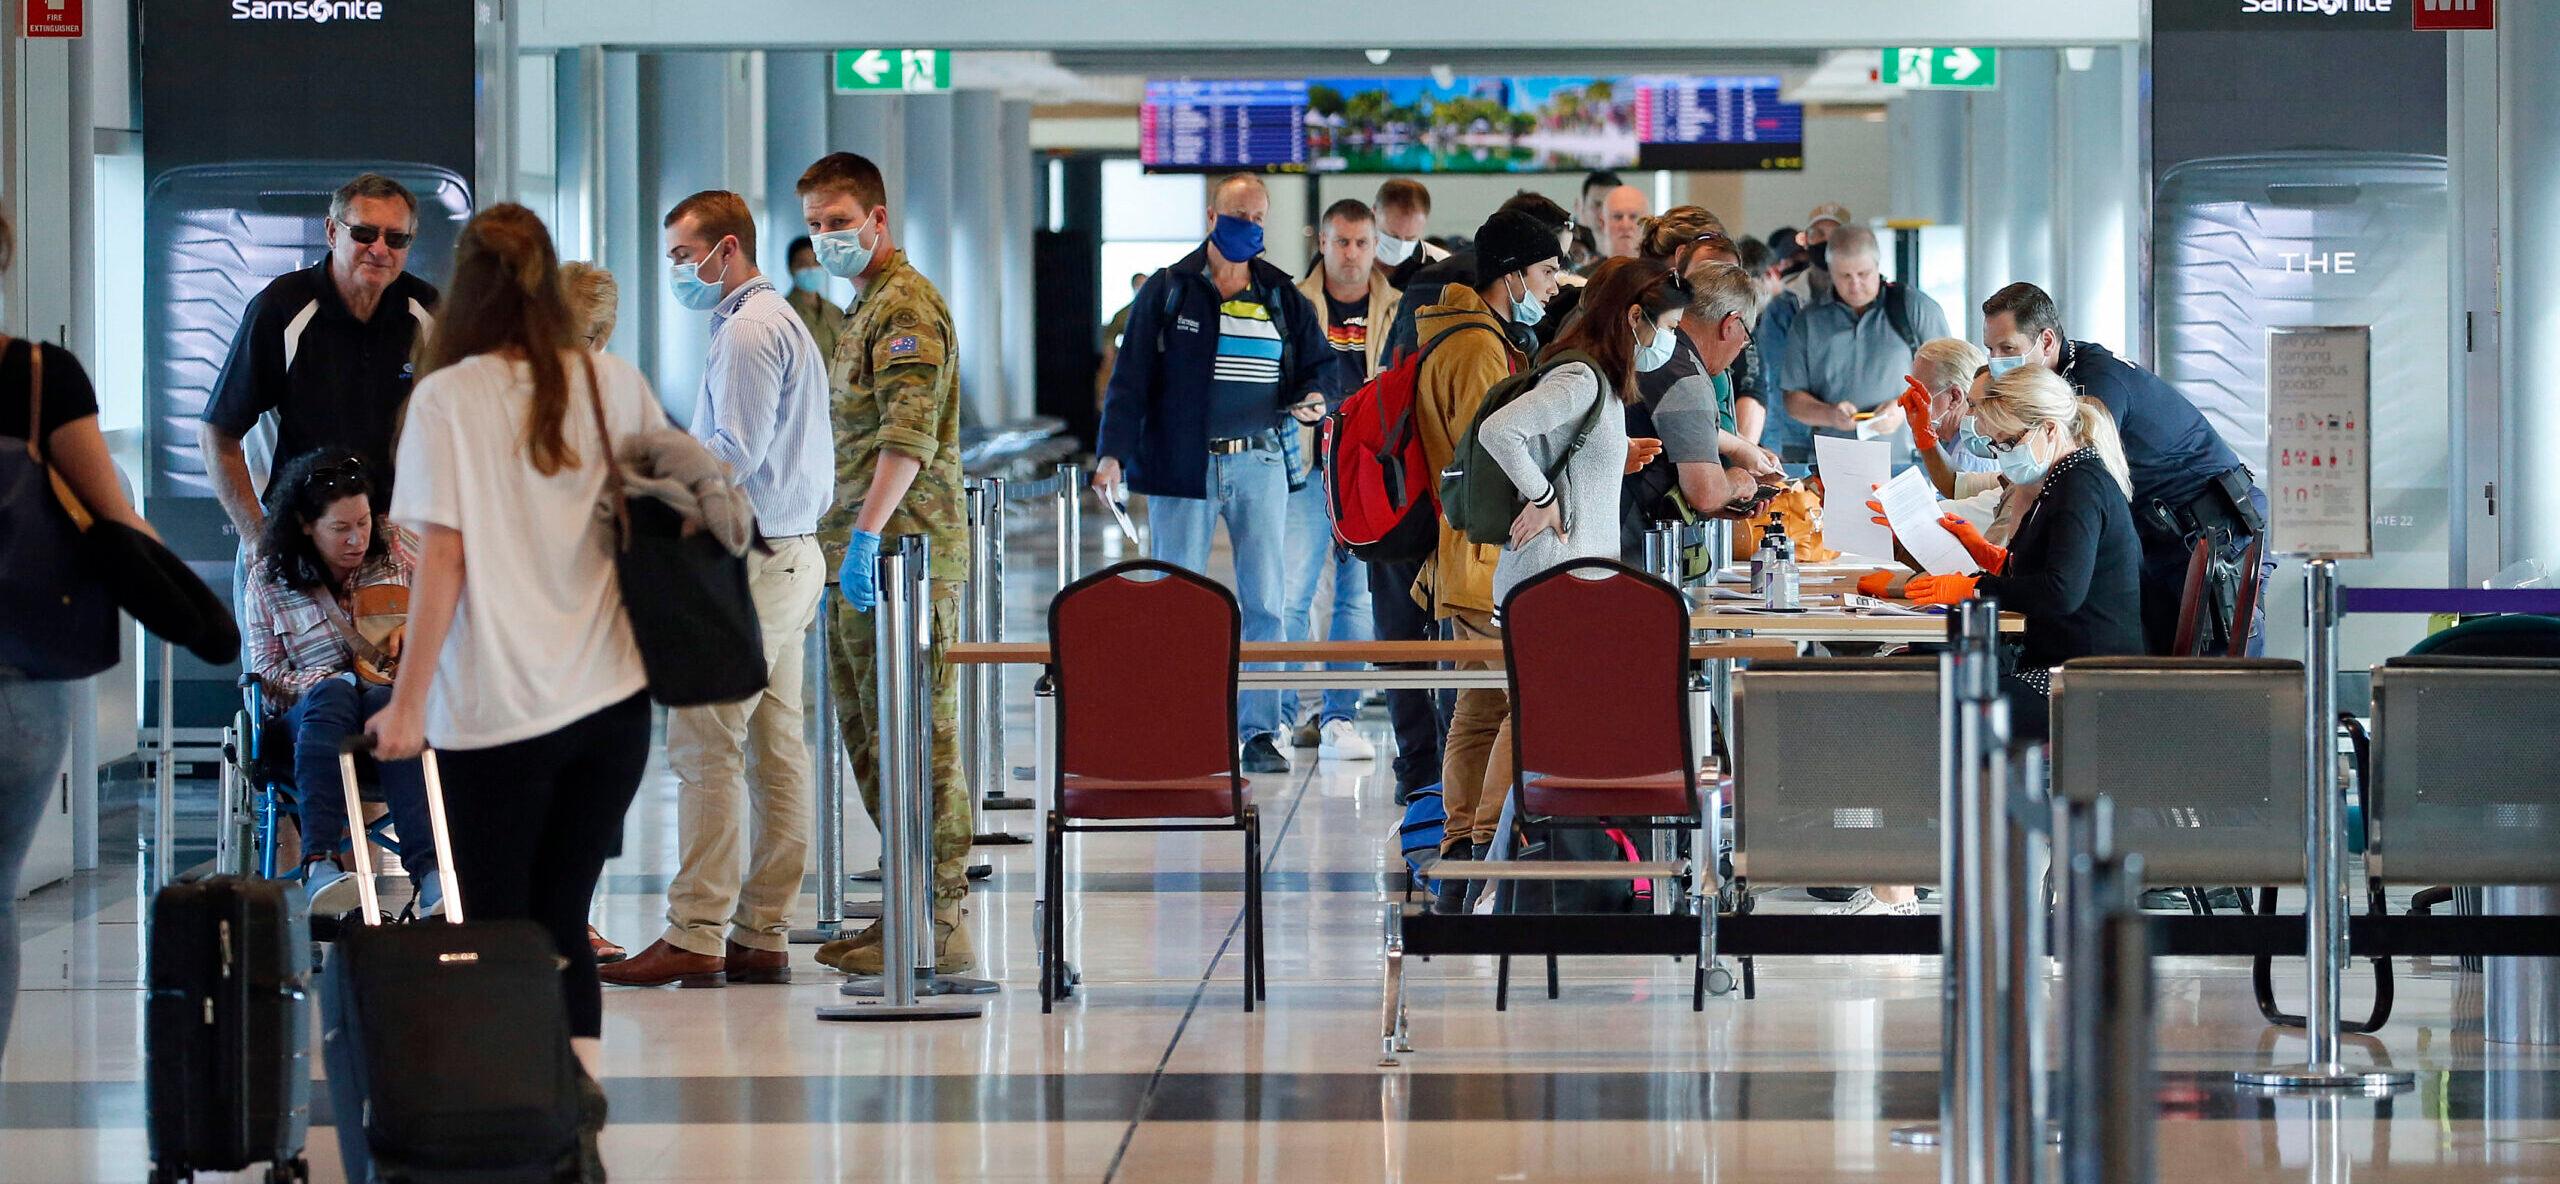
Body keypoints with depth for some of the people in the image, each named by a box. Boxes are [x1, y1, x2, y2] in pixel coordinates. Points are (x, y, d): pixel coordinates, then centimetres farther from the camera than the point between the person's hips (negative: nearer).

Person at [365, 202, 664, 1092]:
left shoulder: (446, 398, -8)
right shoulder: (615, 385, 4)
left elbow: (443, 557, -11)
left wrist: (409, 701, -7)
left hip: (498, 710, -4)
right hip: (612, 700, 4)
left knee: (499, 928, 4)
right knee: (563, 922, 11)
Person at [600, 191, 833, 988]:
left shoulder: (748, 331, -11)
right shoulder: (785, 324, 21)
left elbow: (736, 454, -18)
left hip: (748, 561, -10)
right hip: (793, 556, 10)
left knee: (705, 749, -10)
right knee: (774, 751, 8)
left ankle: (696, 937, -12)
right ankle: (763, 935, 9)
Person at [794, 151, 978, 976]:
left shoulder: (905, 305, -11)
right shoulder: (867, 306, 22)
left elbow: (911, 433, -24)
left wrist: (867, 531, -31)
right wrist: (839, 537, 27)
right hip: (863, 559, 11)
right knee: (869, 733, 13)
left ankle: (941, 924, -9)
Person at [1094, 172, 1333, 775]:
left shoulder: (1283, 297, 10)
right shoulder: (1168, 291, 2)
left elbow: (1318, 361, 18)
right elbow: (1131, 378, -1)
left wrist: (1315, 397, -6)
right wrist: (1113, 452, -10)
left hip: (1261, 464, 2)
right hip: (1183, 466, -2)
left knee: (1264, 601, 0)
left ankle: (1259, 731, 6)